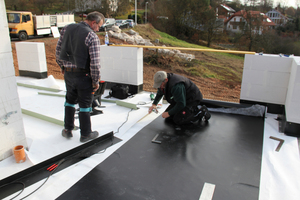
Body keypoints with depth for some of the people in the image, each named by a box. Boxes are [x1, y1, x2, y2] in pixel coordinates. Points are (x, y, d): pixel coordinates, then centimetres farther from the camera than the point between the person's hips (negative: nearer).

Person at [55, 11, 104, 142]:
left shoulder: (66, 29, 2)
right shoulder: (92, 37, -17)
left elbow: (58, 51, 8)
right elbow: (95, 63, -19)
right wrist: (96, 81, -8)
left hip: (68, 73, 5)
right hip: (83, 75, -5)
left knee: (70, 100, 22)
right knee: (84, 104, 8)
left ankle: (68, 130, 32)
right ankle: (85, 134, 21)